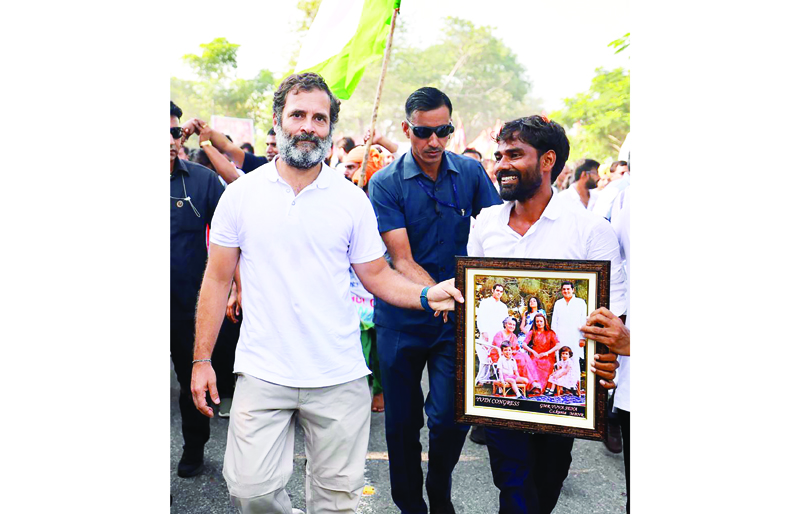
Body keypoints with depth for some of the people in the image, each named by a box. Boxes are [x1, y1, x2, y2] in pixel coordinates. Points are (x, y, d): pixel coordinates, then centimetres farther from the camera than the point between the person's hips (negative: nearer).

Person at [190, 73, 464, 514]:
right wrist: (202, 359, 1)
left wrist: (425, 295, -13)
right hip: (262, 374, 0)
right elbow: (218, 280, 4)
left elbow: (377, 276, 5)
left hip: (339, 377, 1)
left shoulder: (352, 200, 1)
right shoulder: (241, 195, 1)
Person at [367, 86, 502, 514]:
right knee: (401, 423, 10)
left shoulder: (471, 173, 1)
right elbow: (402, 260, -14)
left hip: (456, 319, 1)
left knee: (450, 417, -4)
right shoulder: (386, 183, -7)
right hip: (402, 319, -1)